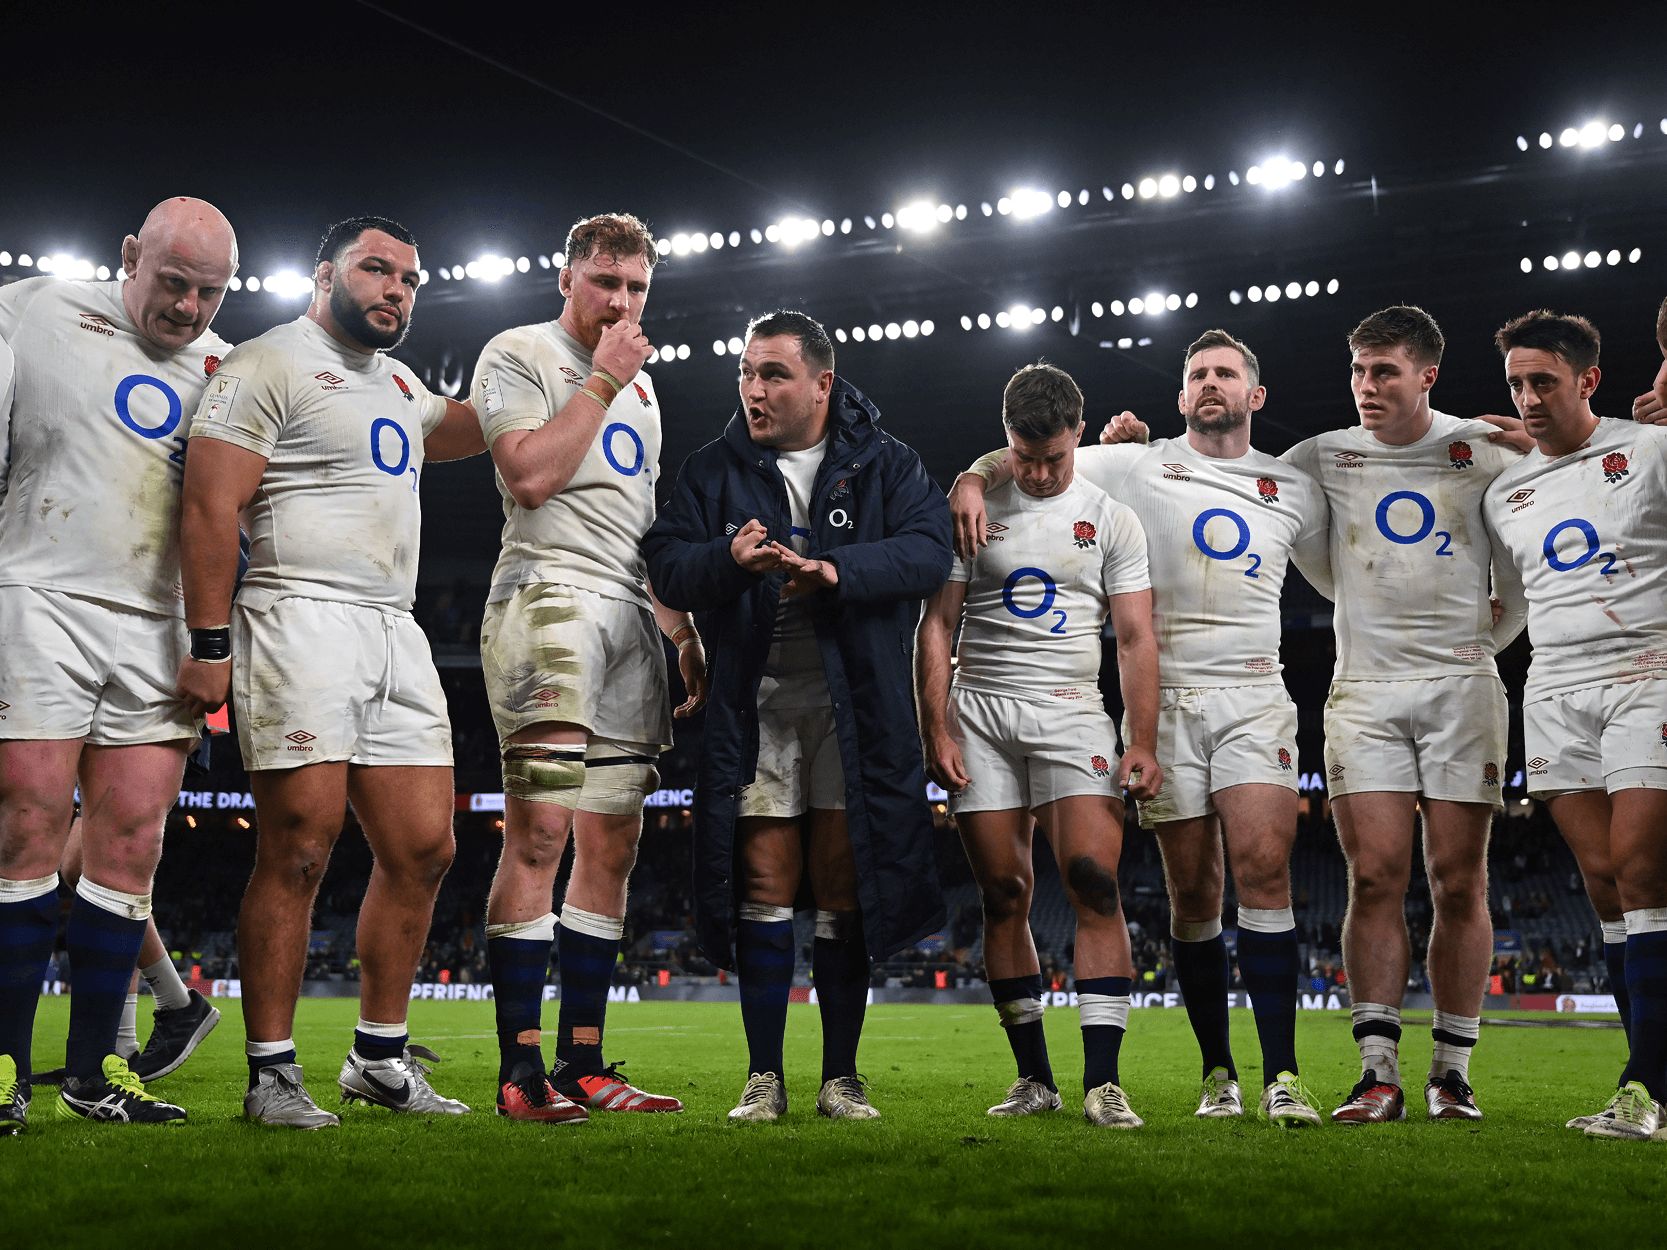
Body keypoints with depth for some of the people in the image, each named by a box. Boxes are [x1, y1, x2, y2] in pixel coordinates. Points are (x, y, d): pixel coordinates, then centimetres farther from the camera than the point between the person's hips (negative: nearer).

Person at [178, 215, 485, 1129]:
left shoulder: (398, 383, 23)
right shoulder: (268, 366, -2)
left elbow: (466, 430, 45)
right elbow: (209, 509, -10)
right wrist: (210, 642, -17)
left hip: (395, 635, 8)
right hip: (301, 620, -8)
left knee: (422, 849, 6)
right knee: (299, 852, -10)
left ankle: (380, 1059, 17)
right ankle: (271, 1074, 0)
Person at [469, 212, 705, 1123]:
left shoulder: (640, 386, 24)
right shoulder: (519, 355, 2)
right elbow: (532, 476, -14)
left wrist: (686, 633, 20)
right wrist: (603, 380, -6)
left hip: (631, 616, 7)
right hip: (548, 595, -7)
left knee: (612, 845, 4)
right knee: (539, 832, -14)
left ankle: (583, 1063, 9)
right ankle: (520, 1071, -12)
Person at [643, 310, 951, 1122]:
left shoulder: (884, 466, 6)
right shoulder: (716, 470, 10)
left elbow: (929, 550, -9)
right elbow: (665, 561, 1)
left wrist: (837, 568, -24)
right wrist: (728, 560, -20)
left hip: (855, 706, -1)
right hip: (755, 705, 1)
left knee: (845, 891, 2)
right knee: (764, 887, -1)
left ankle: (841, 1077, 11)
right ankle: (764, 1077, 8)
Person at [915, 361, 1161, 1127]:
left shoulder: (1111, 519, 8)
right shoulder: (972, 510, 8)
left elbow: (1135, 639, 4)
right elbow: (936, 627, 7)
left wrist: (1142, 743, -6)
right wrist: (936, 732, -3)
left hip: (1071, 712, -1)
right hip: (979, 712, 1)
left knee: (1094, 883, -15)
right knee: (1004, 896, 1)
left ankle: (1102, 1082, -15)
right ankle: (1033, 1078, 10)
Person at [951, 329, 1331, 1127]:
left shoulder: (1293, 491, 17)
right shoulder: (1138, 466, 9)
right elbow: (1026, 459, 10)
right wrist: (973, 479, -9)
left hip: (1255, 698, 1)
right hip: (1166, 698, -1)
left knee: (1264, 867, -15)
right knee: (1193, 892, 1)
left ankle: (1282, 1076, -13)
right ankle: (1218, 1074, 12)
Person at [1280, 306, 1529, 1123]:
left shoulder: (1483, 449, 7)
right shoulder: (1322, 458, 8)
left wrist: (1488, 637, 6)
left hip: (1461, 686, 0)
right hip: (1365, 688, 0)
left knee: (1459, 882, -1)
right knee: (1375, 876, -7)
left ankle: (1452, 1071, 8)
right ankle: (1378, 1073, -4)